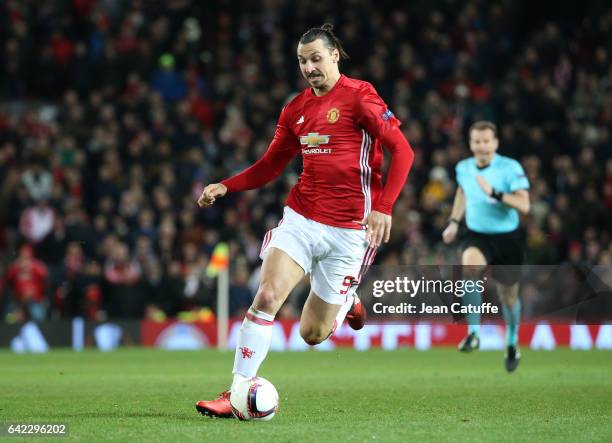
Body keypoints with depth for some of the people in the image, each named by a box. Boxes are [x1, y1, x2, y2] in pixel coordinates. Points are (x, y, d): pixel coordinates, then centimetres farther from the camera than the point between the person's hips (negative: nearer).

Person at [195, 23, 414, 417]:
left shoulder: (359, 96, -8)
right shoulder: (296, 109, 10)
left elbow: (402, 151, -12)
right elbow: (271, 166, 18)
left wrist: (384, 208, -21)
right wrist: (225, 187, 3)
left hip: (348, 231, -4)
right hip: (301, 218, 4)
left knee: (312, 334, 2)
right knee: (266, 297, -18)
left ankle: (346, 302, 37)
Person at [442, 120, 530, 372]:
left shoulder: (511, 168, -15)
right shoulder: (463, 168, -1)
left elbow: (524, 205, -22)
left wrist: (494, 193, -32)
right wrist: (454, 222, 15)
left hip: (507, 239, -2)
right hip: (477, 236, 2)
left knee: (508, 297, 10)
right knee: (469, 266, -33)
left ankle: (512, 344, 40)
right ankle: (473, 333, -25)